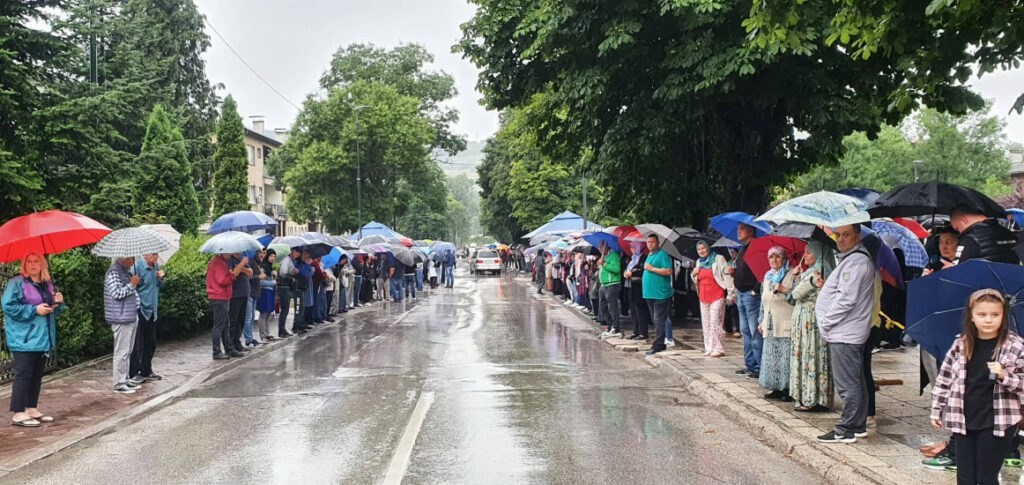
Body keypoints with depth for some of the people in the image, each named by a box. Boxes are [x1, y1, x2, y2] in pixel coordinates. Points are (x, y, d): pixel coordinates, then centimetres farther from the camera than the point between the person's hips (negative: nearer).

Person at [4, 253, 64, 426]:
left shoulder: (48, 284, 15)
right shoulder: (17, 283, -7)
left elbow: (54, 311, 24)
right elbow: (9, 307, -16)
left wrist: (58, 302, 1)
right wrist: (34, 310, -19)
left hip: (43, 338, 7)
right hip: (24, 339, -7)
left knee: (37, 375, 12)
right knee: (23, 375, -7)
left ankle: (32, 409, 21)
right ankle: (18, 414, -3)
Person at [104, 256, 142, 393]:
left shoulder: (126, 271, 15)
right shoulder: (113, 272, -13)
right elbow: (117, 293, -21)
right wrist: (132, 284, -13)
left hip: (131, 316, 10)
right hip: (121, 318, -10)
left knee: (127, 351, 15)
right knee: (121, 352, -6)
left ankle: (126, 379, 23)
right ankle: (119, 384, -1)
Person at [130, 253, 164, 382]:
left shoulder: (156, 267, 8)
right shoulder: (137, 266, -15)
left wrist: (160, 278, -1)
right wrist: (137, 306, -18)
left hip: (152, 311, 8)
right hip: (140, 311, -8)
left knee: (151, 343, 15)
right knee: (137, 344, -2)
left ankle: (146, 371, 27)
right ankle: (133, 374, 7)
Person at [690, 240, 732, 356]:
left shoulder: (718, 259, -2)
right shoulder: (699, 262, 16)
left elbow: (727, 276, -7)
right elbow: (696, 280, 25)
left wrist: (730, 292, -12)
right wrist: (693, 274, 3)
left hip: (717, 296, -7)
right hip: (703, 297, 7)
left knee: (715, 322, -12)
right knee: (706, 323, 6)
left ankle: (718, 348, -7)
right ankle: (709, 348, 12)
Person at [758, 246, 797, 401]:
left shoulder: (791, 275, -3)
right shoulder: (767, 277, 18)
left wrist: (784, 290, -18)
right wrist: (761, 321, 21)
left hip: (786, 325, -7)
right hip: (770, 326, 7)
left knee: (786, 357, -9)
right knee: (771, 357, 6)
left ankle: (788, 389, -3)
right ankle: (776, 388, 13)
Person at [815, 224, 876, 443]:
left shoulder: (855, 262, -17)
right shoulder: (851, 259, 18)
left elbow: (846, 300, -21)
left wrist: (825, 323, -13)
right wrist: (826, 286, 9)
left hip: (844, 334, -11)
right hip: (850, 332, 11)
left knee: (847, 384, -6)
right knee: (856, 382, 15)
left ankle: (846, 430, -3)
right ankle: (858, 426, 22)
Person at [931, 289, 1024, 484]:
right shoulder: (961, 343, 1)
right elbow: (944, 378, 8)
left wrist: (1004, 376, -23)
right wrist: (937, 410, 9)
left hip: (997, 423, -3)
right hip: (963, 420, 3)